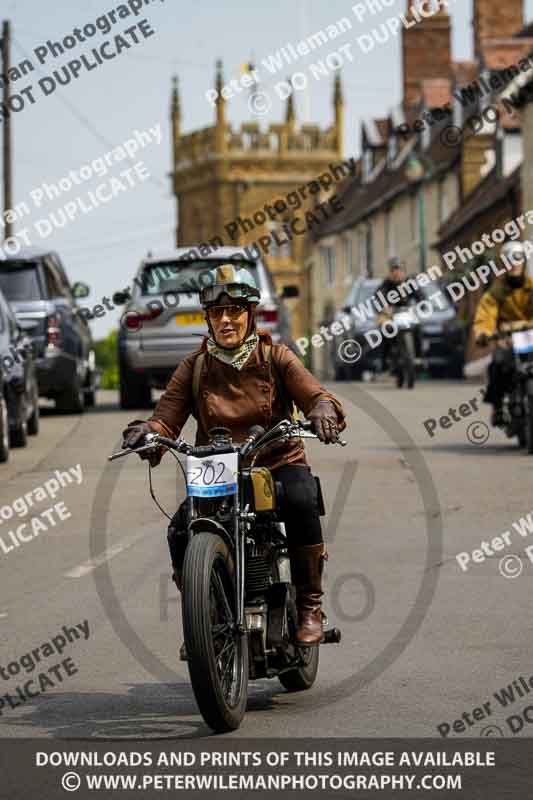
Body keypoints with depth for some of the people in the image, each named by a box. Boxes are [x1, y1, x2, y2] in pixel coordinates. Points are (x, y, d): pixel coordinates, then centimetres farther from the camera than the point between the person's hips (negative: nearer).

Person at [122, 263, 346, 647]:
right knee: (181, 531, -24)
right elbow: (168, 417, -1)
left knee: (301, 502, -35)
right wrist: (147, 431, -25)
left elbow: (315, 395, -11)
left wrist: (323, 412, -35)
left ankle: (310, 605, -23)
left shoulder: (276, 357, 3)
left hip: (280, 463, -2)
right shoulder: (195, 366, 8)